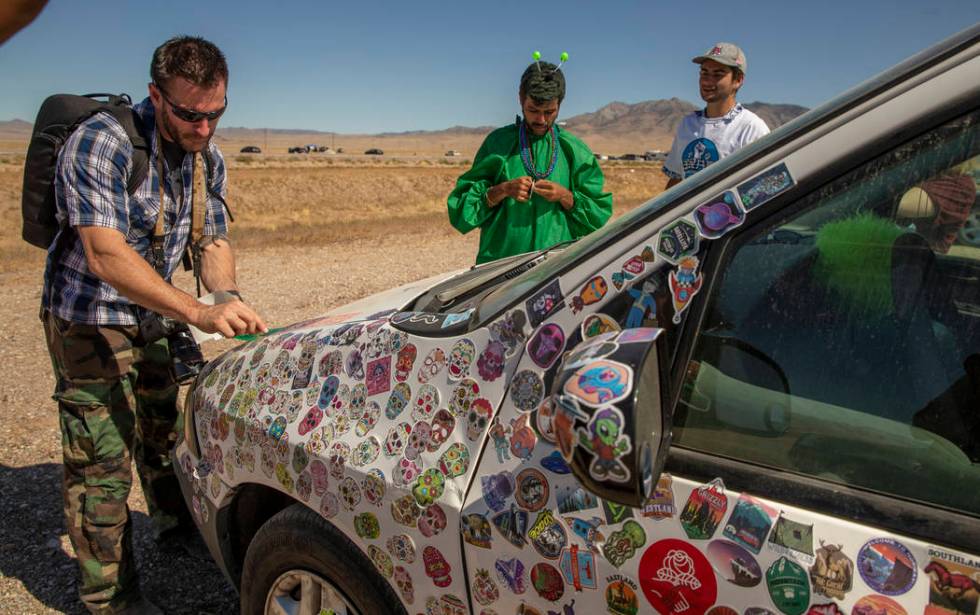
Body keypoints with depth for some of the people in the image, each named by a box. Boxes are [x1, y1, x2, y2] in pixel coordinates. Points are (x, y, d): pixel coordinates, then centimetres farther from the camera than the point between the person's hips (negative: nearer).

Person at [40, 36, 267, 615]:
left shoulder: (209, 158, -3)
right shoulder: (101, 143, -27)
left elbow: (214, 242, 2)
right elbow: (105, 256, -35)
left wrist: (228, 301, -19)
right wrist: (198, 311, -45)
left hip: (153, 316, 7)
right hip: (90, 322, -7)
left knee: (166, 427, 22)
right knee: (102, 460, -2)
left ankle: (176, 523, 46)